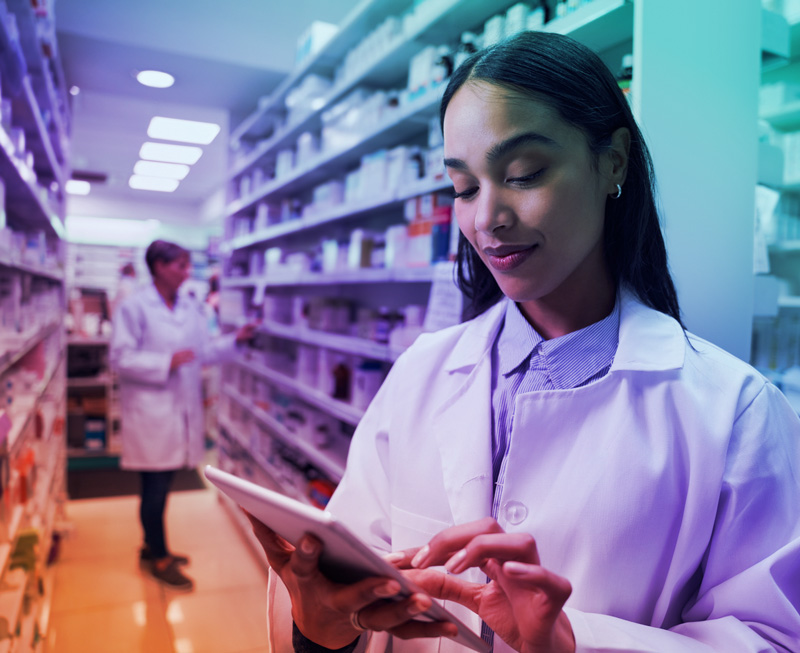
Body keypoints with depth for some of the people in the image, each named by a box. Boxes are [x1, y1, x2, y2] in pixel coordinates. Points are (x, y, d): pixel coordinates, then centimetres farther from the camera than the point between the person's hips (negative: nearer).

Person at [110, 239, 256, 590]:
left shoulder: (191, 307, 8)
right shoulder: (134, 306, -9)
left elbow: (203, 351, 12)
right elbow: (120, 357, -12)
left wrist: (235, 339, -2)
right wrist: (167, 363, -21)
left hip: (182, 408, 6)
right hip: (150, 409, -6)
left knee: (163, 483, 17)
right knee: (155, 486, 3)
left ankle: (153, 546, 35)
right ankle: (159, 558, 21)